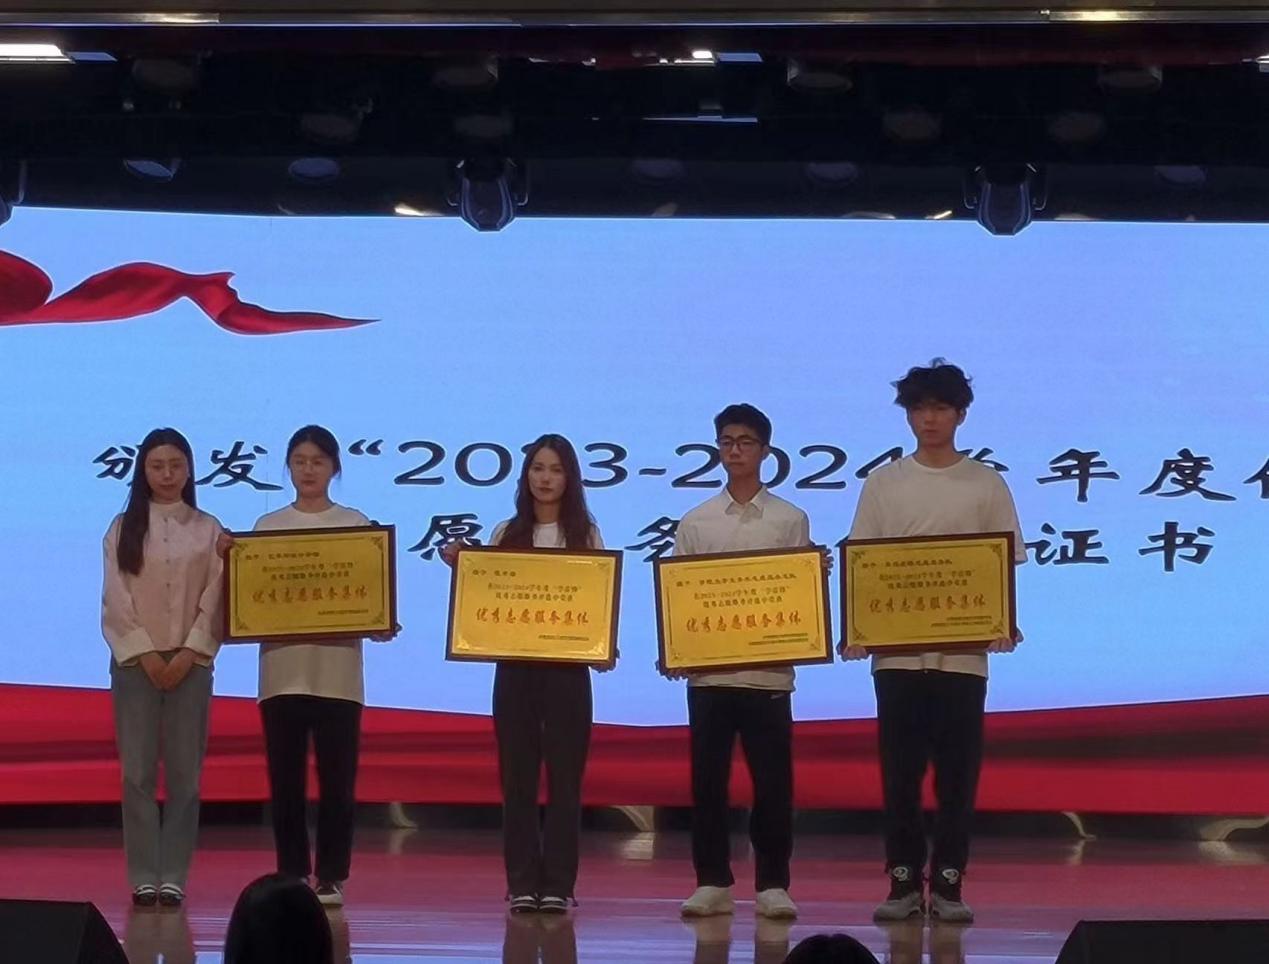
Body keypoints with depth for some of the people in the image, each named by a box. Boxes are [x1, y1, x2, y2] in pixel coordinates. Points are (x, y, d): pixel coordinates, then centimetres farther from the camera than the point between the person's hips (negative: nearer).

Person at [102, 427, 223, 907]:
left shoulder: (208, 529, 6)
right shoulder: (123, 528, 4)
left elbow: (215, 600, 0)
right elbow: (115, 600, -2)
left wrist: (188, 655, -11)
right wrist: (146, 654, -10)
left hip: (190, 661, 0)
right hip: (135, 660, 0)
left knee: (184, 772, -1)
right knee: (138, 771, -3)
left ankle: (174, 876, 2)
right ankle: (143, 877, -1)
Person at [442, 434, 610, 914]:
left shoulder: (585, 534, 5)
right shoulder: (505, 534, 10)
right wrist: (461, 568, -4)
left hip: (566, 666, -2)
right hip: (514, 665, 2)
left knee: (564, 775, -1)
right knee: (517, 776, 2)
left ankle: (558, 883, 4)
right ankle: (522, 883, 7)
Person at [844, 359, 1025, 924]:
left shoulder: (986, 485, 5)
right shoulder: (883, 485, 7)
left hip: (964, 651, -1)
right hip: (897, 651, 1)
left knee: (958, 772, 1)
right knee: (900, 772, 3)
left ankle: (948, 885, 8)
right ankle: (904, 883, 10)